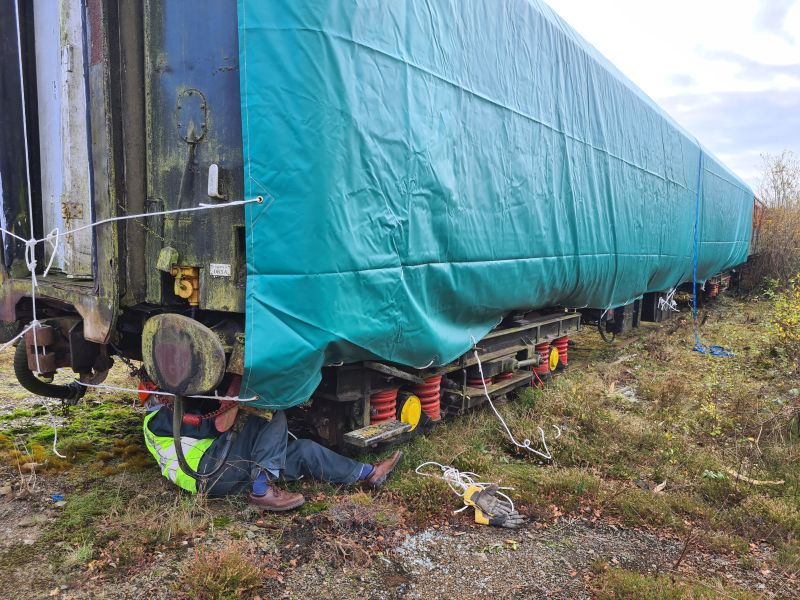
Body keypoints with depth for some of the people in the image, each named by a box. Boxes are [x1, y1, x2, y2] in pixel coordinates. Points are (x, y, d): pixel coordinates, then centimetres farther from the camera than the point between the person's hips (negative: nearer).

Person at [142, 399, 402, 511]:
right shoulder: (158, 419, 7)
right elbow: (205, 429, -7)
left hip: (230, 473, 8)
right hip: (212, 471, -8)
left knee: (304, 449, 0)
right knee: (272, 415, -20)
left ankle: (368, 473, 4)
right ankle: (261, 490, -26)